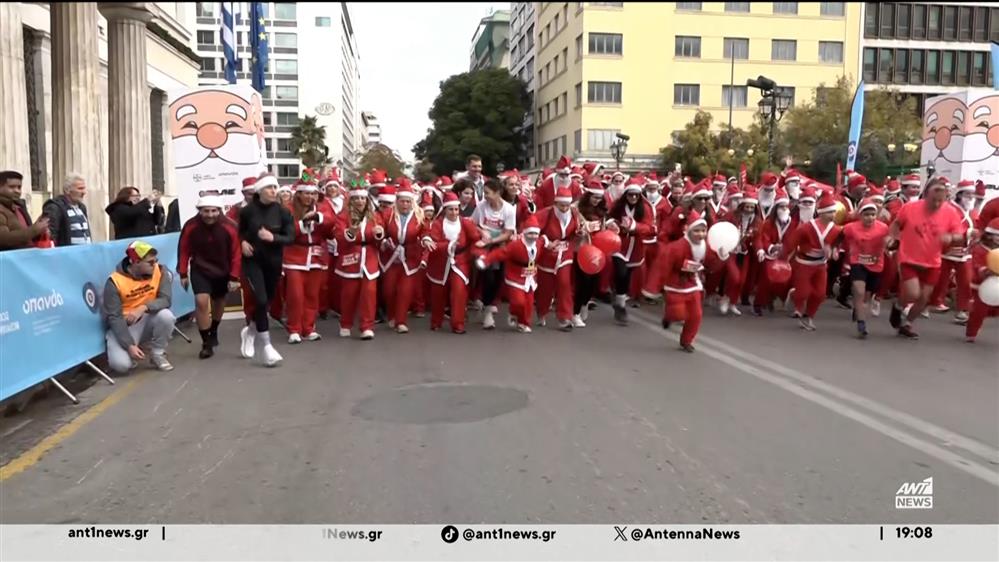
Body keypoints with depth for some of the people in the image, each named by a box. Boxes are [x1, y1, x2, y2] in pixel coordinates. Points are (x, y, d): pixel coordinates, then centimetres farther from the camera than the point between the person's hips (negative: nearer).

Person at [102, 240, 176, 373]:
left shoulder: (160, 271, -11)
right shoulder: (115, 281, -19)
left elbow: (165, 300, -18)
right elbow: (114, 317, -20)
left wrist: (144, 307, -38)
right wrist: (129, 345, -29)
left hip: (148, 320, 3)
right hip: (124, 326, -3)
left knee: (166, 315, -30)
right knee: (121, 364, -26)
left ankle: (158, 354, -5)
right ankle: (133, 351, 13)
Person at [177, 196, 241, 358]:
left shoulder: (229, 227, -22)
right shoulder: (190, 226, -20)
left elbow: (235, 253, -14)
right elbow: (183, 250, -7)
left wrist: (234, 277, -13)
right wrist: (183, 273, -4)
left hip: (223, 270, 1)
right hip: (200, 269, -1)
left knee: (219, 301, 18)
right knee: (201, 301, -17)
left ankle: (213, 332, 46)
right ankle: (206, 343, -7)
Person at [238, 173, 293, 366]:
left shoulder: (283, 212, -6)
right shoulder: (247, 210, -7)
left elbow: (290, 238, -7)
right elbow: (238, 232, 10)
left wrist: (273, 238, -23)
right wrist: (242, 242, -9)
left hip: (274, 262, 3)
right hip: (252, 260, -3)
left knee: (267, 301, 13)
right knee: (261, 300, -14)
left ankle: (251, 331, 41)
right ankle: (265, 346, -7)